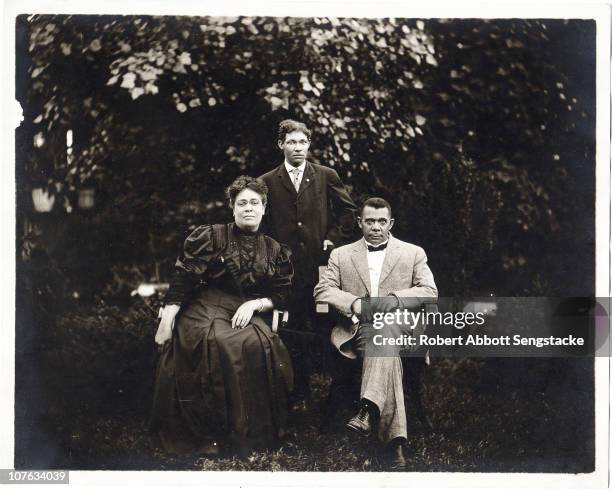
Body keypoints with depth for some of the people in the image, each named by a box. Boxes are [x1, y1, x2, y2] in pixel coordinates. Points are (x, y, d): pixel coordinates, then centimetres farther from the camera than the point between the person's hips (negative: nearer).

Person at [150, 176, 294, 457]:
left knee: (261, 345, -31)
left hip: (248, 315, 3)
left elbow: (282, 295, 11)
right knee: (217, 343, -35)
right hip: (205, 309, -2)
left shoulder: (276, 251, 15)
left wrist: (255, 304, -8)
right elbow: (183, 278, 0)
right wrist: (167, 319, -10)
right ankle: (208, 435, -25)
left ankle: (253, 432, -18)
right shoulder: (210, 236, 6)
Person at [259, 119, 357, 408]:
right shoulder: (267, 182, 6)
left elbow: (348, 210, 12)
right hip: (286, 265, 0)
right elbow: (262, 222, 10)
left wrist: (334, 238, 2)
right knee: (292, 331, 4)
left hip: (320, 262, 0)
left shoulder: (326, 176, 7)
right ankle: (298, 394, 14)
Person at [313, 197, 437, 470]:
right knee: (386, 349, -35)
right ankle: (394, 441, -45)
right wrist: (354, 304, -13)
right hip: (356, 330, 1)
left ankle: (368, 410, -53)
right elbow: (322, 291, 8)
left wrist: (389, 300, -12)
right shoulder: (341, 255, 21)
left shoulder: (414, 253, 18)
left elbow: (429, 292, 5)